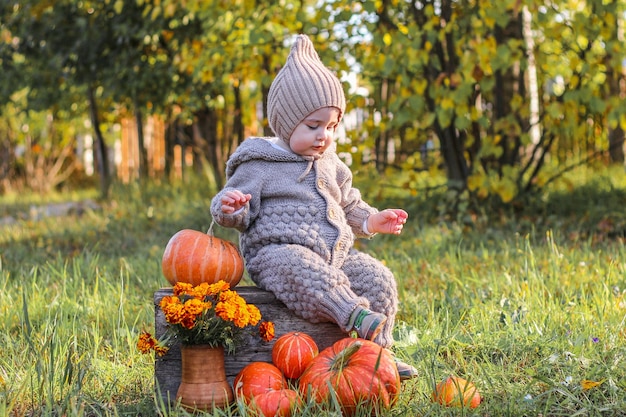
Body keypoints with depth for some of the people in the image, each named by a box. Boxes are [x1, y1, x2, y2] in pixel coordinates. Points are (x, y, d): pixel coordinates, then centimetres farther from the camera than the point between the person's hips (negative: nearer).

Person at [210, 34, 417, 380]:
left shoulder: (330, 164, 20)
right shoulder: (260, 165, 0)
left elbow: (348, 206, 32)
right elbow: (237, 212, -2)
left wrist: (372, 221, 15)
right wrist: (229, 207, -26)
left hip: (335, 252, 6)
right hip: (277, 251, -6)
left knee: (377, 277, -15)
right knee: (303, 269, -40)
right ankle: (353, 315, -48)